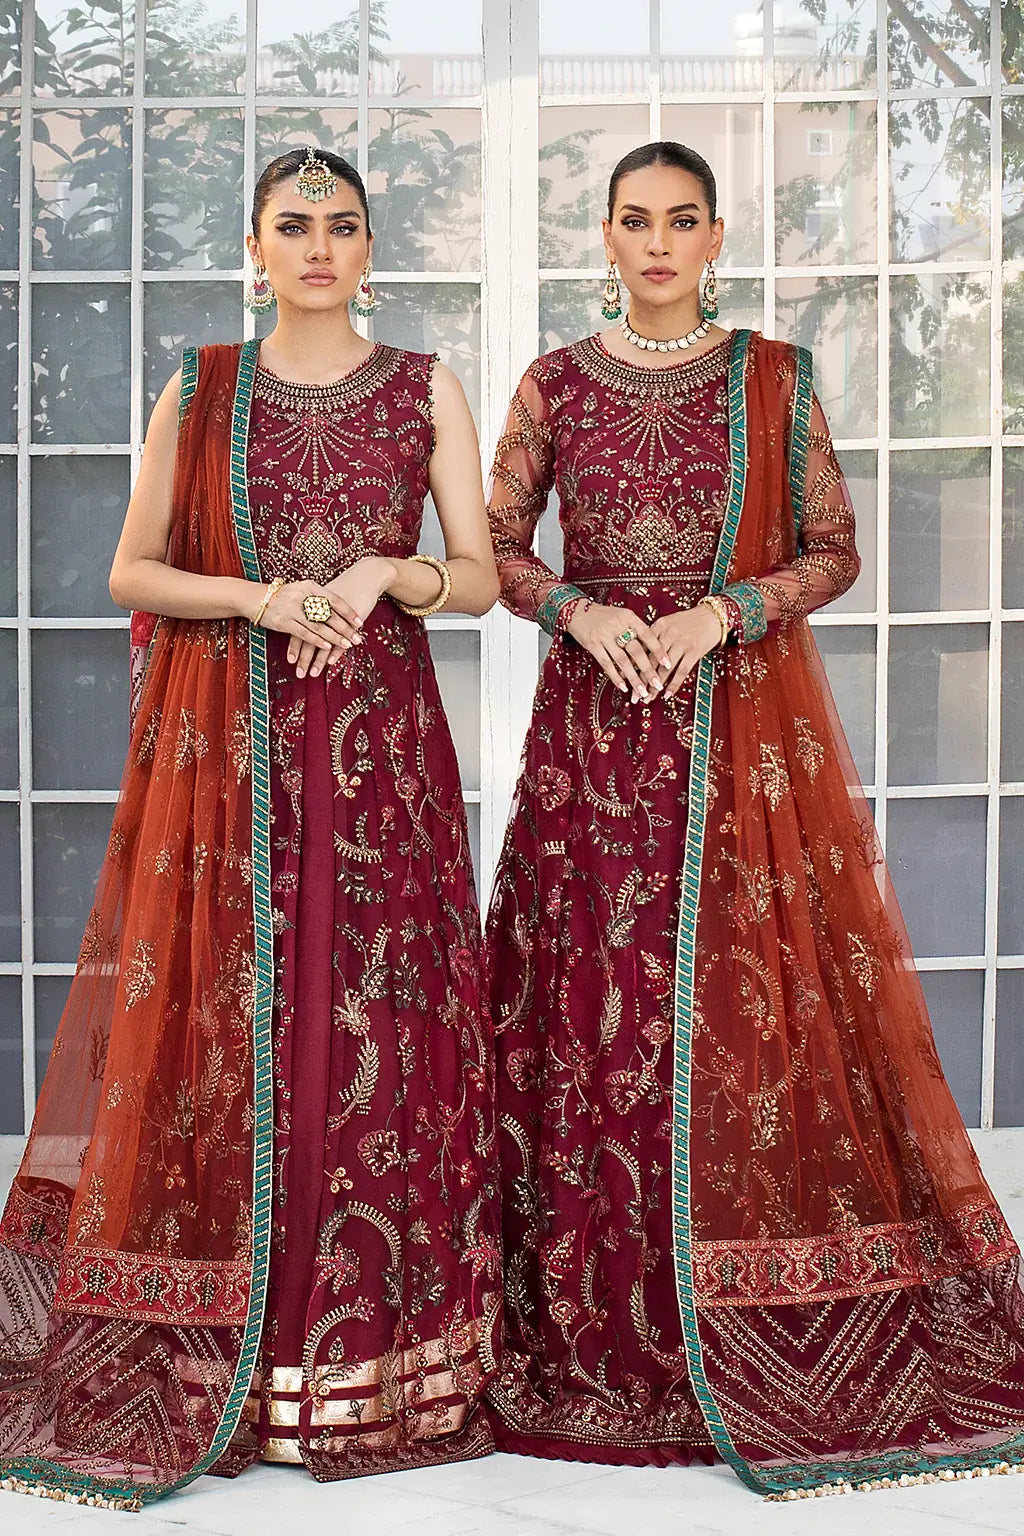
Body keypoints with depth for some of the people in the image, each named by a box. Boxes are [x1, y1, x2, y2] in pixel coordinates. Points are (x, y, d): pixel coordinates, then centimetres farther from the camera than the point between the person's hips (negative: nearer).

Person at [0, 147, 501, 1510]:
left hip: (380, 735, 0)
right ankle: (215, 1362, 11)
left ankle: (378, 1355, 10)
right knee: (222, 1012, -2)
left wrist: (383, 575, -14)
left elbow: (481, 577, 5)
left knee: (380, 1010, -2)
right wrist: (261, 597, -10)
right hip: (224, 739, 0)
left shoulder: (425, 390, 9)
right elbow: (132, 571, 6)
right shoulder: (197, 392, 9)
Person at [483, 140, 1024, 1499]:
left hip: (748, 721, -1)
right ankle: (606, 1341, 11)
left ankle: (767, 1345, 10)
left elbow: (834, 552, 4)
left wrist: (725, 608, -12)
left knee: (754, 997, -3)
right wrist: (580, 609, -10)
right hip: (597, 723, 1)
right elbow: (496, 549, 9)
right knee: (594, 1005, -1)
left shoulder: (775, 376, 6)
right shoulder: (556, 383, 8)